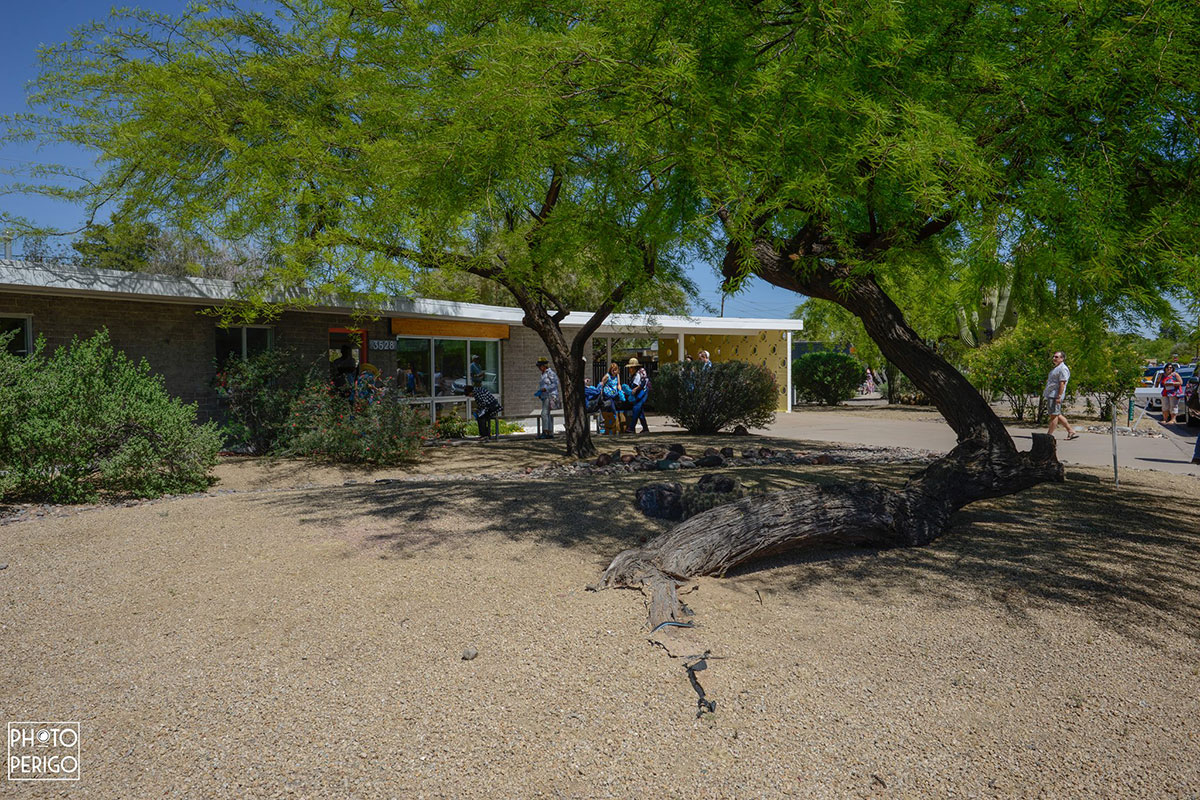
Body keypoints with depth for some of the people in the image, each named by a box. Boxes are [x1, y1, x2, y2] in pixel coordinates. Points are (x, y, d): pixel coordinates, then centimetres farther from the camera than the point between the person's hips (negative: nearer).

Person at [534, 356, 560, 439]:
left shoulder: (550, 372, -8)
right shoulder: (543, 374, 19)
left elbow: (555, 384, -14)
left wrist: (545, 389, -20)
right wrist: (539, 393, 11)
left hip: (550, 396, -9)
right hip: (545, 397, 9)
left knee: (544, 413, -16)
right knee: (548, 415, 7)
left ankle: (545, 432, -17)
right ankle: (550, 433, 7)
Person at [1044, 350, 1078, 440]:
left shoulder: (1063, 369, -12)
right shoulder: (1056, 368, 21)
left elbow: (1062, 383, -18)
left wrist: (1059, 396, -23)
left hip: (1055, 395, -11)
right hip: (1051, 395, 11)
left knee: (1054, 415, -5)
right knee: (1057, 415, 13)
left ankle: (1050, 434, -2)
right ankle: (1071, 431, 18)